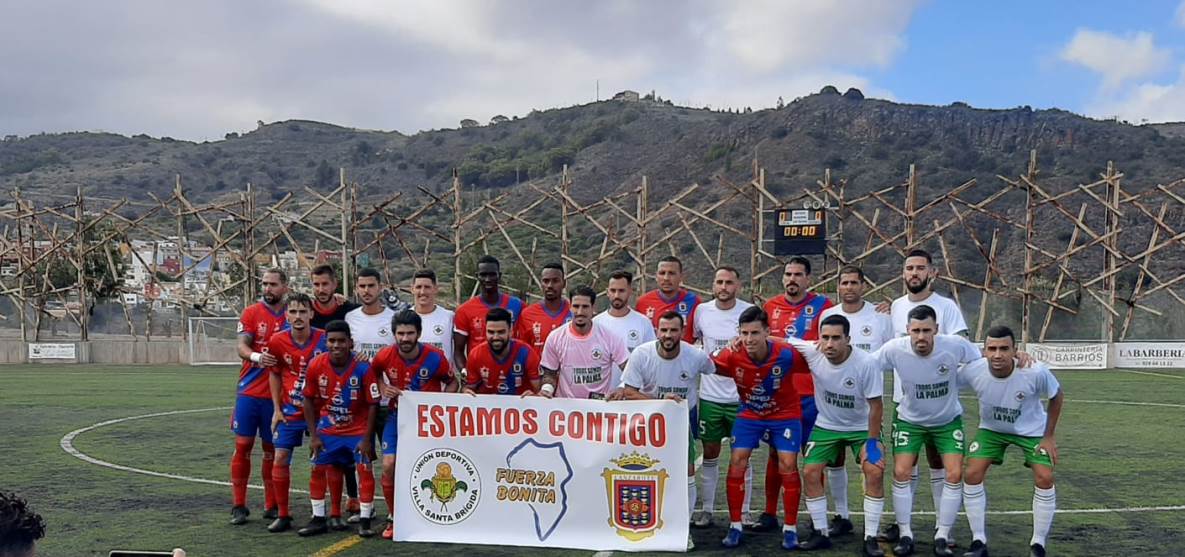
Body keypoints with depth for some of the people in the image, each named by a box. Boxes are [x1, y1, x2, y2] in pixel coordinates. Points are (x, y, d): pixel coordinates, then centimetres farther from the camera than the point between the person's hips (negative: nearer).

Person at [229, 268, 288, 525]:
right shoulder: (251, 313, 1)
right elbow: (241, 346, -9)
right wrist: (255, 356, -29)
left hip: (277, 394, 1)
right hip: (249, 391, -1)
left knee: (271, 449, 7)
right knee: (243, 445, 0)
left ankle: (271, 506, 15)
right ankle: (239, 506, 8)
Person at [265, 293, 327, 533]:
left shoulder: (324, 339, -12)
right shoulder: (277, 342, -7)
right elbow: (275, 374, 8)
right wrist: (276, 409, 4)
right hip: (290, 412, 2)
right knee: (281, 458, -1)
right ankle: (283, 515, 12)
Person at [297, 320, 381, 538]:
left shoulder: (362, 368, -22)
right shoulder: (316, 365, -15)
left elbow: (373, 405, -14)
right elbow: (308, 400, -2)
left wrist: (366, 439, -15)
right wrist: (313, 436, -4)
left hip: (358, 428, -3)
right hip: (328, 428, 3)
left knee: (364, 469, -8)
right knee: (318, 469, 3)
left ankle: (365, 521, 2)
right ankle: (318, 519, 16)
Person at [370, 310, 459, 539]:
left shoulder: (435, 357, -16)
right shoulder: (385, 356, -12)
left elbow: (452, 382, 0)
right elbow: (374, 372, 12)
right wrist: (383, 389, -7)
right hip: (397, 416, 1)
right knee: (389, 465, -10)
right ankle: (394, 519, 8)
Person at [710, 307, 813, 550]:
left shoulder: (786, 354, -26)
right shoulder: (733, 355, -23)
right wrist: (722, 351, -29)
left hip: (785, 414, -2)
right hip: (749, 414, 2)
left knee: (788, 465, -9)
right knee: (736, 462, -6)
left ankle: (790, 528, 7)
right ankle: (735, 526, 7)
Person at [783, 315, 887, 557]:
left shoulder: (866, 363, -28)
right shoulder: (813, 352, -22)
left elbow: (875, 405, -19)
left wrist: (872, 441, -17)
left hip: (861, 427, -2)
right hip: (826, 425, 3)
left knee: (875, 472, -17)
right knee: (810, 472, -5)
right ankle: (821, 533, 12)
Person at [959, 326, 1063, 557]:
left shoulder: (1036, 372, -33)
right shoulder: (973, 371, -31)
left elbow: (1057, 397, -12)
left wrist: (1049, 436, -9)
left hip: (1031, 430, -1)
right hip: (991, 429, 1)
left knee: (1044, 478, -13)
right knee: (972, 475, -10)